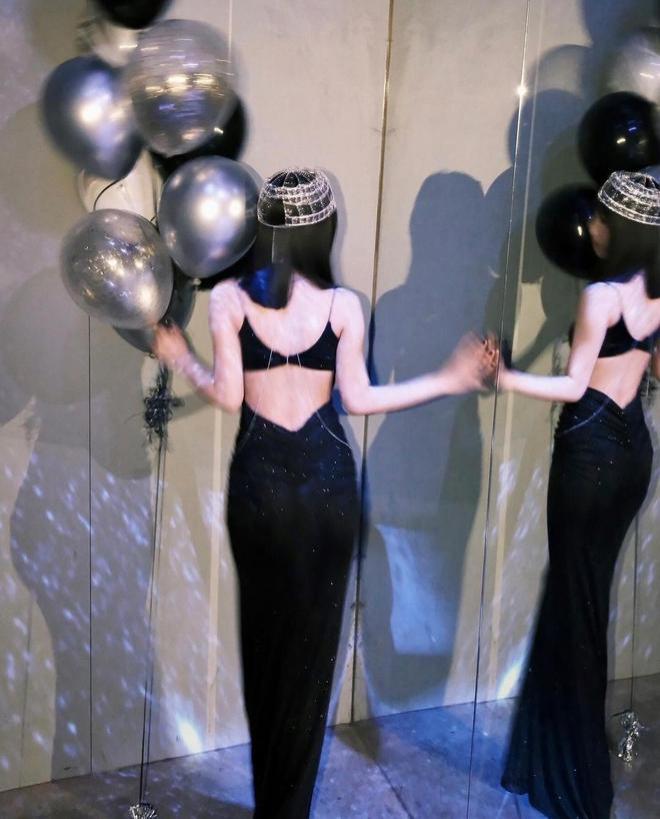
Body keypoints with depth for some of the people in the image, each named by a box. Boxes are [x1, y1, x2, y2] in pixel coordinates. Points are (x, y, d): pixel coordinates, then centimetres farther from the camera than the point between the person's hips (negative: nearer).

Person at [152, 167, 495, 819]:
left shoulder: (228, 298, -5)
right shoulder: (342, 304, -6)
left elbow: (228, 396, -5)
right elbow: (358, 398, -5)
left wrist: (180, 359, 14)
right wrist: (449, 379, 4)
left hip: (259, 477, 1)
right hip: (327, 477, 0)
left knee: (265, 630, 15)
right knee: (313, 636, 12)